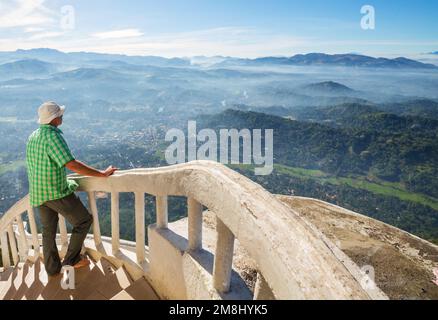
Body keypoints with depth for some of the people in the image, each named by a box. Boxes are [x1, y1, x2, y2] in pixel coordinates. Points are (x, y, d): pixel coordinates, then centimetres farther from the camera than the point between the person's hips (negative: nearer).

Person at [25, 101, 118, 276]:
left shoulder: (32, 137, 7)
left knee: (49, 229, 20)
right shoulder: (53, 136, -21)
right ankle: (71, 259, 15)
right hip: (57, 192, -8)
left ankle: (52, 267, 33)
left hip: (37, 193, 9)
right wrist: (102, 173, -24)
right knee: (84, 220, 8)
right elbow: (73, 165, -29)